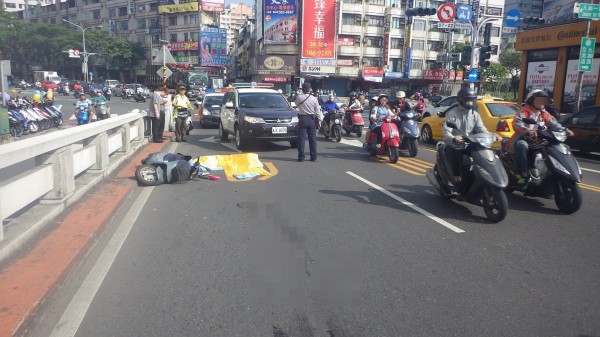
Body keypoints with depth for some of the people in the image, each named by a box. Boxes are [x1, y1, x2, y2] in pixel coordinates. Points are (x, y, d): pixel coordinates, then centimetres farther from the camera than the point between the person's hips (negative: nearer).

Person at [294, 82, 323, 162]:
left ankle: (301, 157, 0)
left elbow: (297, 105, 11)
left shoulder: (299, 97, -9)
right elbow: (318, 111, -2)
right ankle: (313, 157, 10)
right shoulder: (314, 99, -6)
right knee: (312, 138, 8)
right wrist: (319, 121, 5)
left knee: (301, 138, 2)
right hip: (312, 119, 2)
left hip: (302, 119, -1)